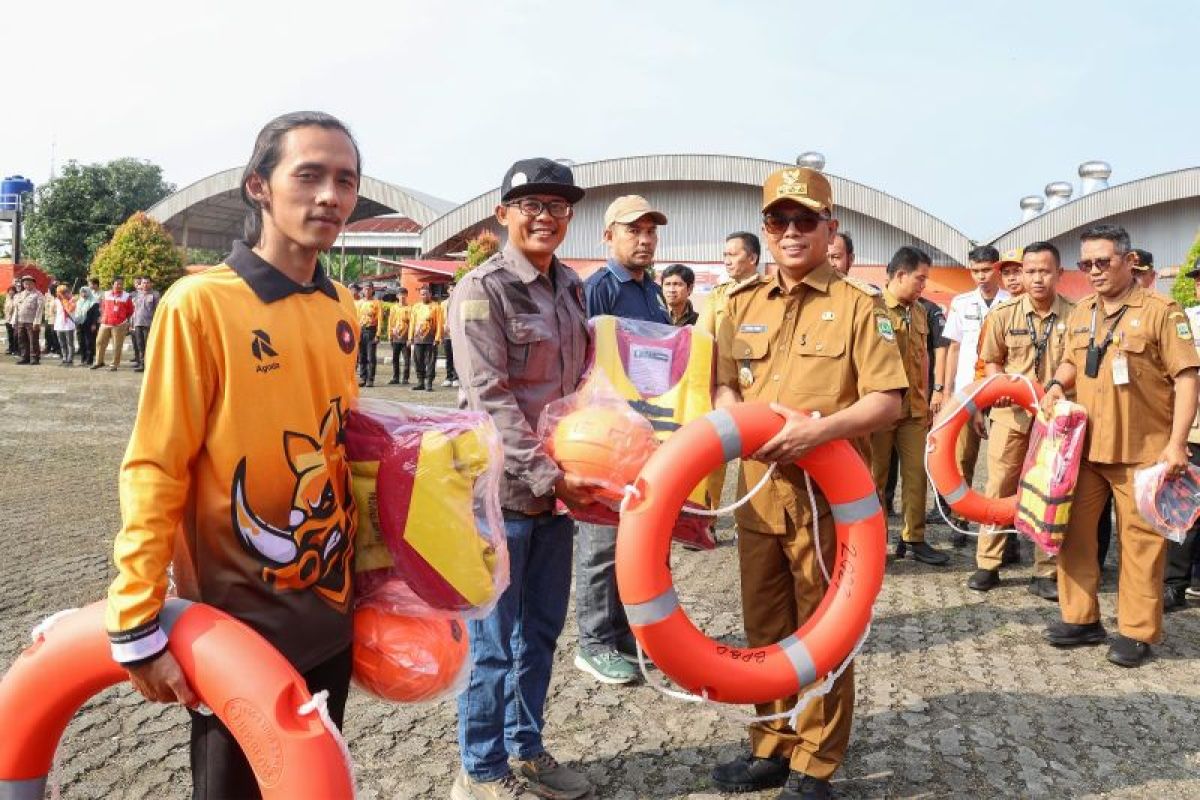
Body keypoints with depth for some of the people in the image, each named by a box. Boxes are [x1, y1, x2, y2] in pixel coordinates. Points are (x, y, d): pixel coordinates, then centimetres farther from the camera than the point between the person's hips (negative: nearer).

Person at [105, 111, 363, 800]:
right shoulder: (199, 303, -16)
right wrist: (138, 625, -15)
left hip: (331, 613, 6)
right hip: (237, 621, -6)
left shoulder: (343, 308, 3)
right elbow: (154, 471, -15)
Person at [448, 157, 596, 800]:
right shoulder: (482, 290, -11)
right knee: (494, 640, 5)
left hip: (556, 485, 7)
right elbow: (491, 399, -17)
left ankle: (525, 747, 34)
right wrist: (548, 476, -19)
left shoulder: (569, 287, 11)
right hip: (501, 487, -7)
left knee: (542, 628, 17)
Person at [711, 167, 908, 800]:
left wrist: (818, 429, -25)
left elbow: (887, 400, -10)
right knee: (765, 629, 15)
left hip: (829, 492, -5)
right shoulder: (742, 302, 10)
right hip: (758, 490, 5)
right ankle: (772, 748, 31)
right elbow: (723, 386, 12)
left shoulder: (858, 303, -4)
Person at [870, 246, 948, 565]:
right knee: (875, 476, 6)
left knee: (917, 475, 8)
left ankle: (914, 539, 18)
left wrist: (925, 402, 17)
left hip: (914, 409, 7)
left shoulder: (919, 312, 12)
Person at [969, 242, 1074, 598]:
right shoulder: (1004, 313, -3)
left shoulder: (1074, 315, -8)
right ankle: (987, 565, 16)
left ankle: (1046, 573, 16)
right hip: (1011, 413, 1)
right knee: (998, 488, 5)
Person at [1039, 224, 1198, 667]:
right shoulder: (1080, 313, 12)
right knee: (1071, 529, 10)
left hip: (1142, 451, -6)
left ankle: (1137, 632, 14)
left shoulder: (1161, 311, -8)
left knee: (1140, 540, 2)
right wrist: (1056, 386, 2)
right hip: (1085, 446, 6)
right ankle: (1081, 618, 23)